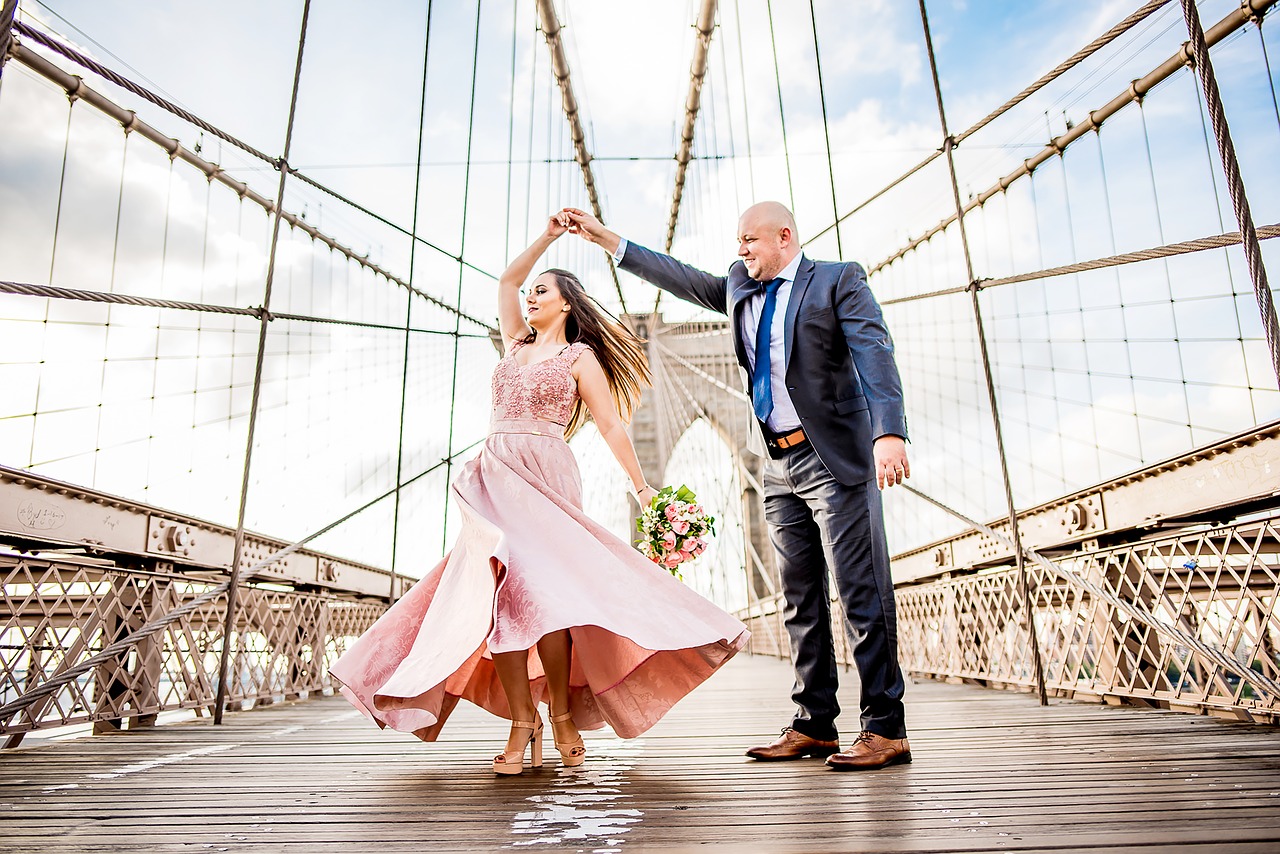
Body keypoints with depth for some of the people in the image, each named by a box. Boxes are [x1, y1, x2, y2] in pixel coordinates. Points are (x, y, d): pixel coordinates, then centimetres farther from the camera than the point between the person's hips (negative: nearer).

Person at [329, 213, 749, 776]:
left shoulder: (579, 357, 8)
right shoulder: (517, 345, 23)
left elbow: (611, 425, 3)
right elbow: (506, 281, 28)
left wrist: (642, 486, -3)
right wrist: (547, 237, 22)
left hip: (544, 476, -5)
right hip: (494, 476, 5)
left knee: (538, 587, -15)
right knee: (498, 592, -8)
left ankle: (561, 714, -1)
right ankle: (522, 719, -3)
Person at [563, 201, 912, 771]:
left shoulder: (838, 280, -1)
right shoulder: (739, 288, 18)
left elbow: (875, 353, -14)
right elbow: (680, 278, 23)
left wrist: (890, 432, -29)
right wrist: (607, 241, 20)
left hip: (835, 458, -7)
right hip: (780, 467, 7)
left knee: (862, 594, -6)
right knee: (800, 601, 8)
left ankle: (885, 730, 3)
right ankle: (813, 727, 16)